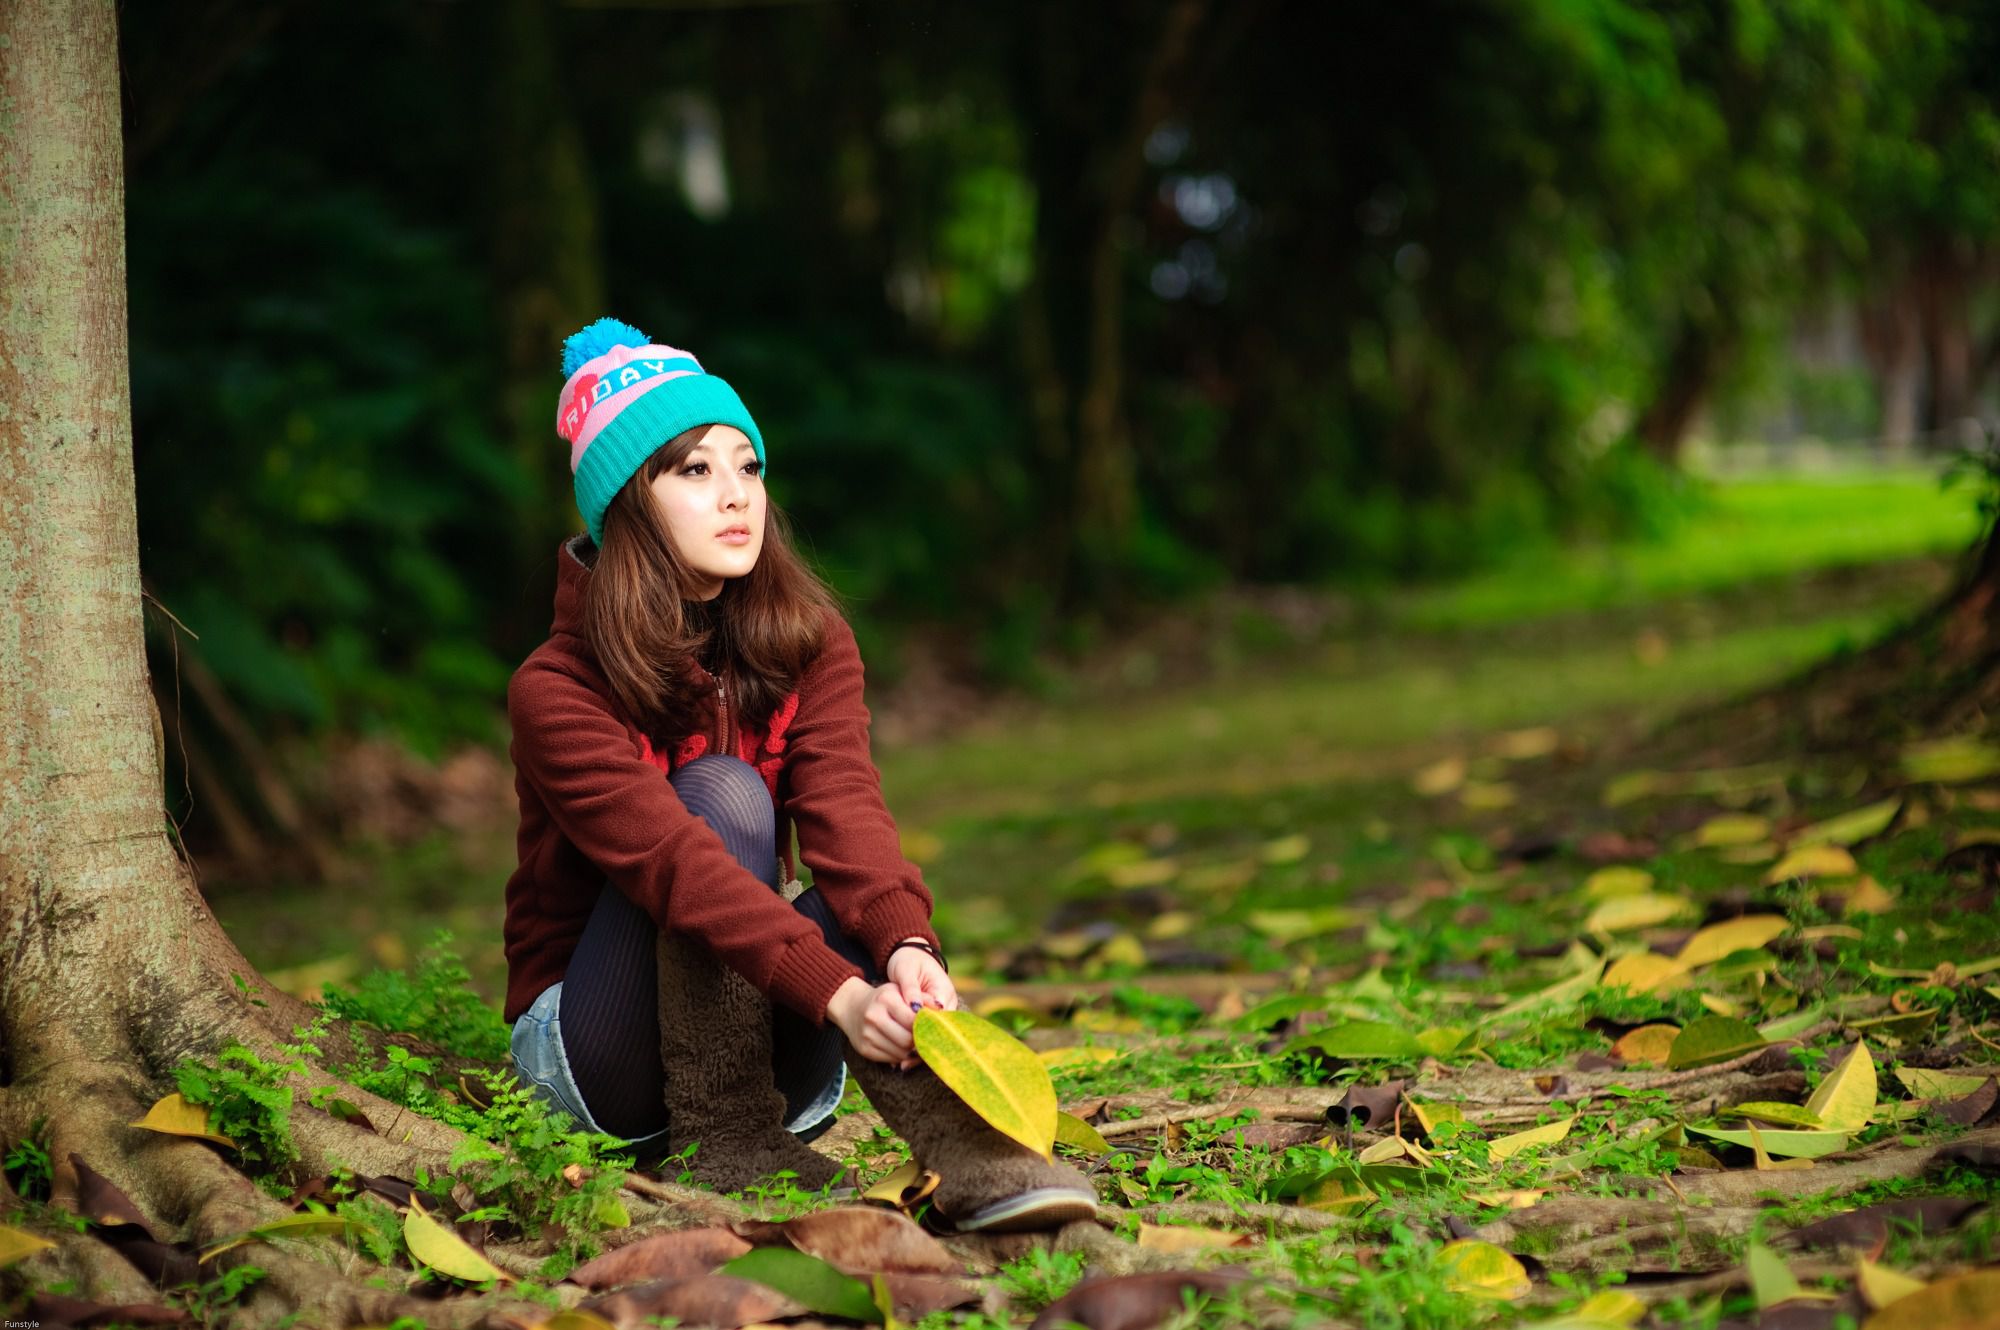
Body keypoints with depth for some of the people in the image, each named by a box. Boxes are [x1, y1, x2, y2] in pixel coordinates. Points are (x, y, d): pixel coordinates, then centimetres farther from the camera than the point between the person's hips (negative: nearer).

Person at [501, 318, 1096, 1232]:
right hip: (590, 1045, -3)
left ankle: (965, 1148, -52)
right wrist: (839, 993, -46)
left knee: (849, 911, -29)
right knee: (722, 795, -28)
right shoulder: (557, 691, -17)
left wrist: (904, 946, -42)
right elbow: (671, 861, -32)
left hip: (757, 1036, 4)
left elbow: (845, 811, -20)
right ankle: (720, 1142, -29)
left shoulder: (809, 644, -2)